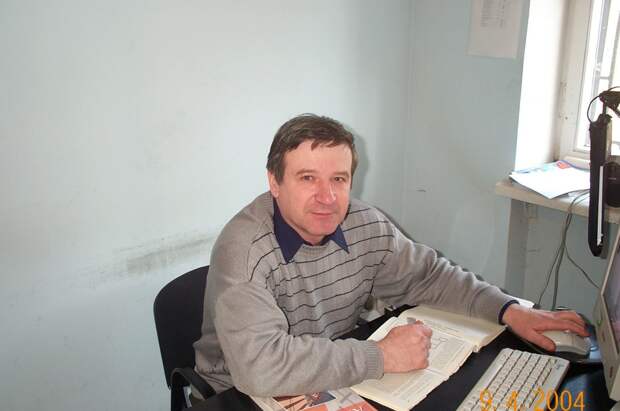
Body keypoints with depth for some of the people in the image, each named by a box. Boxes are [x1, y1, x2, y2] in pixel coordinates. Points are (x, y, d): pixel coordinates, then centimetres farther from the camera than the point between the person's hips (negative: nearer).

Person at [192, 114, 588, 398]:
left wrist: (510, 310, -4)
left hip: (339, 381, 5)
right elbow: (259, 365, -37)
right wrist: (381, 357, -30)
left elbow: (427, 274, 8)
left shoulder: (367, 226, -7)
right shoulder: (244, 249, -26)